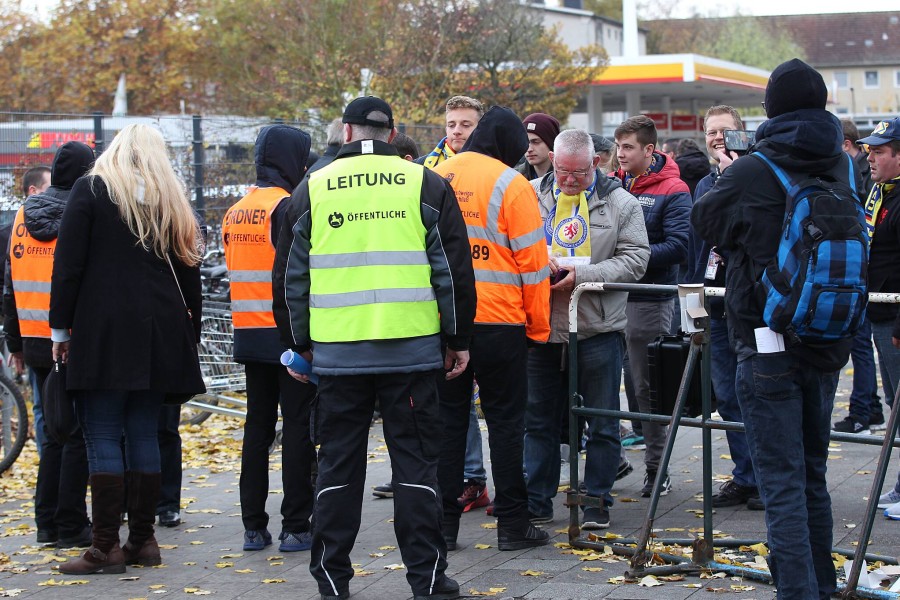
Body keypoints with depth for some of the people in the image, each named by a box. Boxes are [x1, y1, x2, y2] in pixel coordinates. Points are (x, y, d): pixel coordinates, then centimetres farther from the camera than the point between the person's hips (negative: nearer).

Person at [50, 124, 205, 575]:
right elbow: (189, 272, 12)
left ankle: (105, 547, -6)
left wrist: (60, 326, 0)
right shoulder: (173, 201, 11)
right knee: (143, 435, 9)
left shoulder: (91, 190, 0)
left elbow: (68, 264, -5)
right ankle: (143, 540, 11)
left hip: (101, 331, -4)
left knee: (103, 439, -4)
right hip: (158, 337, 4)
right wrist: (189, 335, 17)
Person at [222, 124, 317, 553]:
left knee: (257, 427, 12)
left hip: (249, 335, 7)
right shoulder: (287, 207, -13)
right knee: (298, 428, -1)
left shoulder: (235, 212, 12)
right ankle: (295, 528, -1)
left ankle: (253, 527, 14)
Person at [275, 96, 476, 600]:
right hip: (413, 348, -1)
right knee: (416, 460, 5)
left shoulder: (312, 190, 7)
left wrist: (301, 342, 20)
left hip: (337, 352, 1)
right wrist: (458, 340, 12)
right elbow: (454, 269, 4)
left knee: (339, 463, 9)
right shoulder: (426, 185, 3)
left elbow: (293, 275, 11)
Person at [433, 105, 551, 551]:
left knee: (447, 418, 10)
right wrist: (538, 327, 2)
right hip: (498, 322, -4)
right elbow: (532, 262, -7)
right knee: (505, 420, 4)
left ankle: (443, 520, 12)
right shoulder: (510, 184, -6)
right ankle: (512, 523, 7)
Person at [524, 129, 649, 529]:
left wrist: (581, 275, -17)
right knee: (539, 419, 10)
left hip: (599, 328, -2)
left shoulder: (620, 204, 0)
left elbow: (635, 259, -6)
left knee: (602, 424, 5)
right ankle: (537, 502, 20)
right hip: (542, 327, 2)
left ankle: (597, 503, 16)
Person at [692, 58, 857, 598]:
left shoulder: (751, 173, -12)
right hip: (828, 346, 5)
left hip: (767, 345, -5)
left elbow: (705, 219, 7)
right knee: (813, 473, 18)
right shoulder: (843, 166, 2)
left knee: (783, 482, -4)